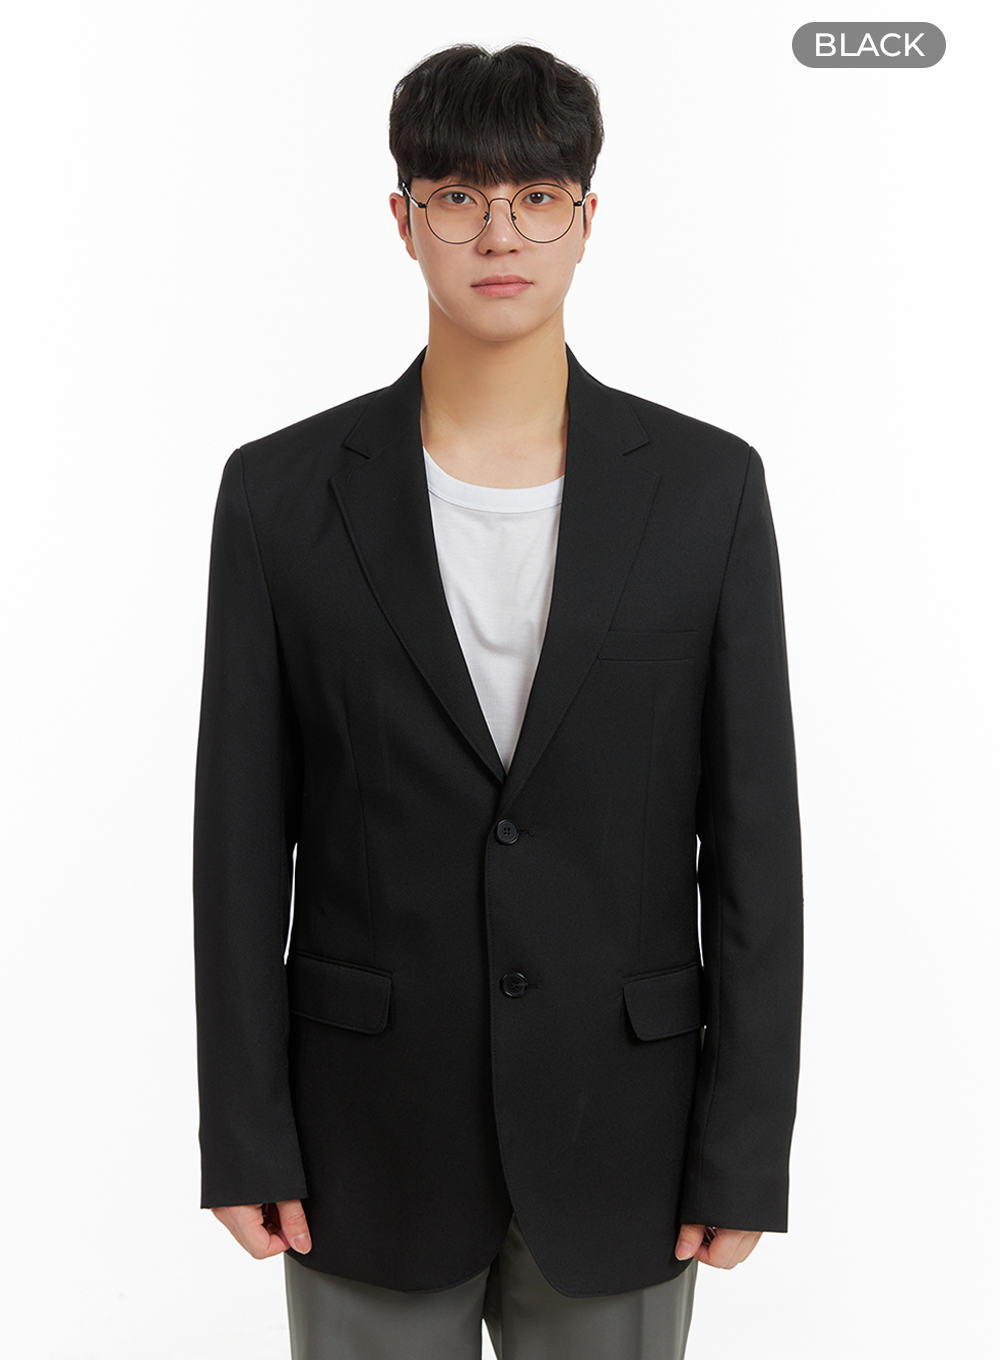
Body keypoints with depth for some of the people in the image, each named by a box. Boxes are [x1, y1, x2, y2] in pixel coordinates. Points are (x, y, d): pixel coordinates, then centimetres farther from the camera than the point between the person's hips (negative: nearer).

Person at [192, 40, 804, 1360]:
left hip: (618, 1132, 1)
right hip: (371, 1133, 0)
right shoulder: (282, 491, -3)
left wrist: (745, 1147, -4)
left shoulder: (706, 486, -3)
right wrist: (243, 1138, -2)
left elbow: (753, 834, -2)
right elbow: (240, 841, -1)